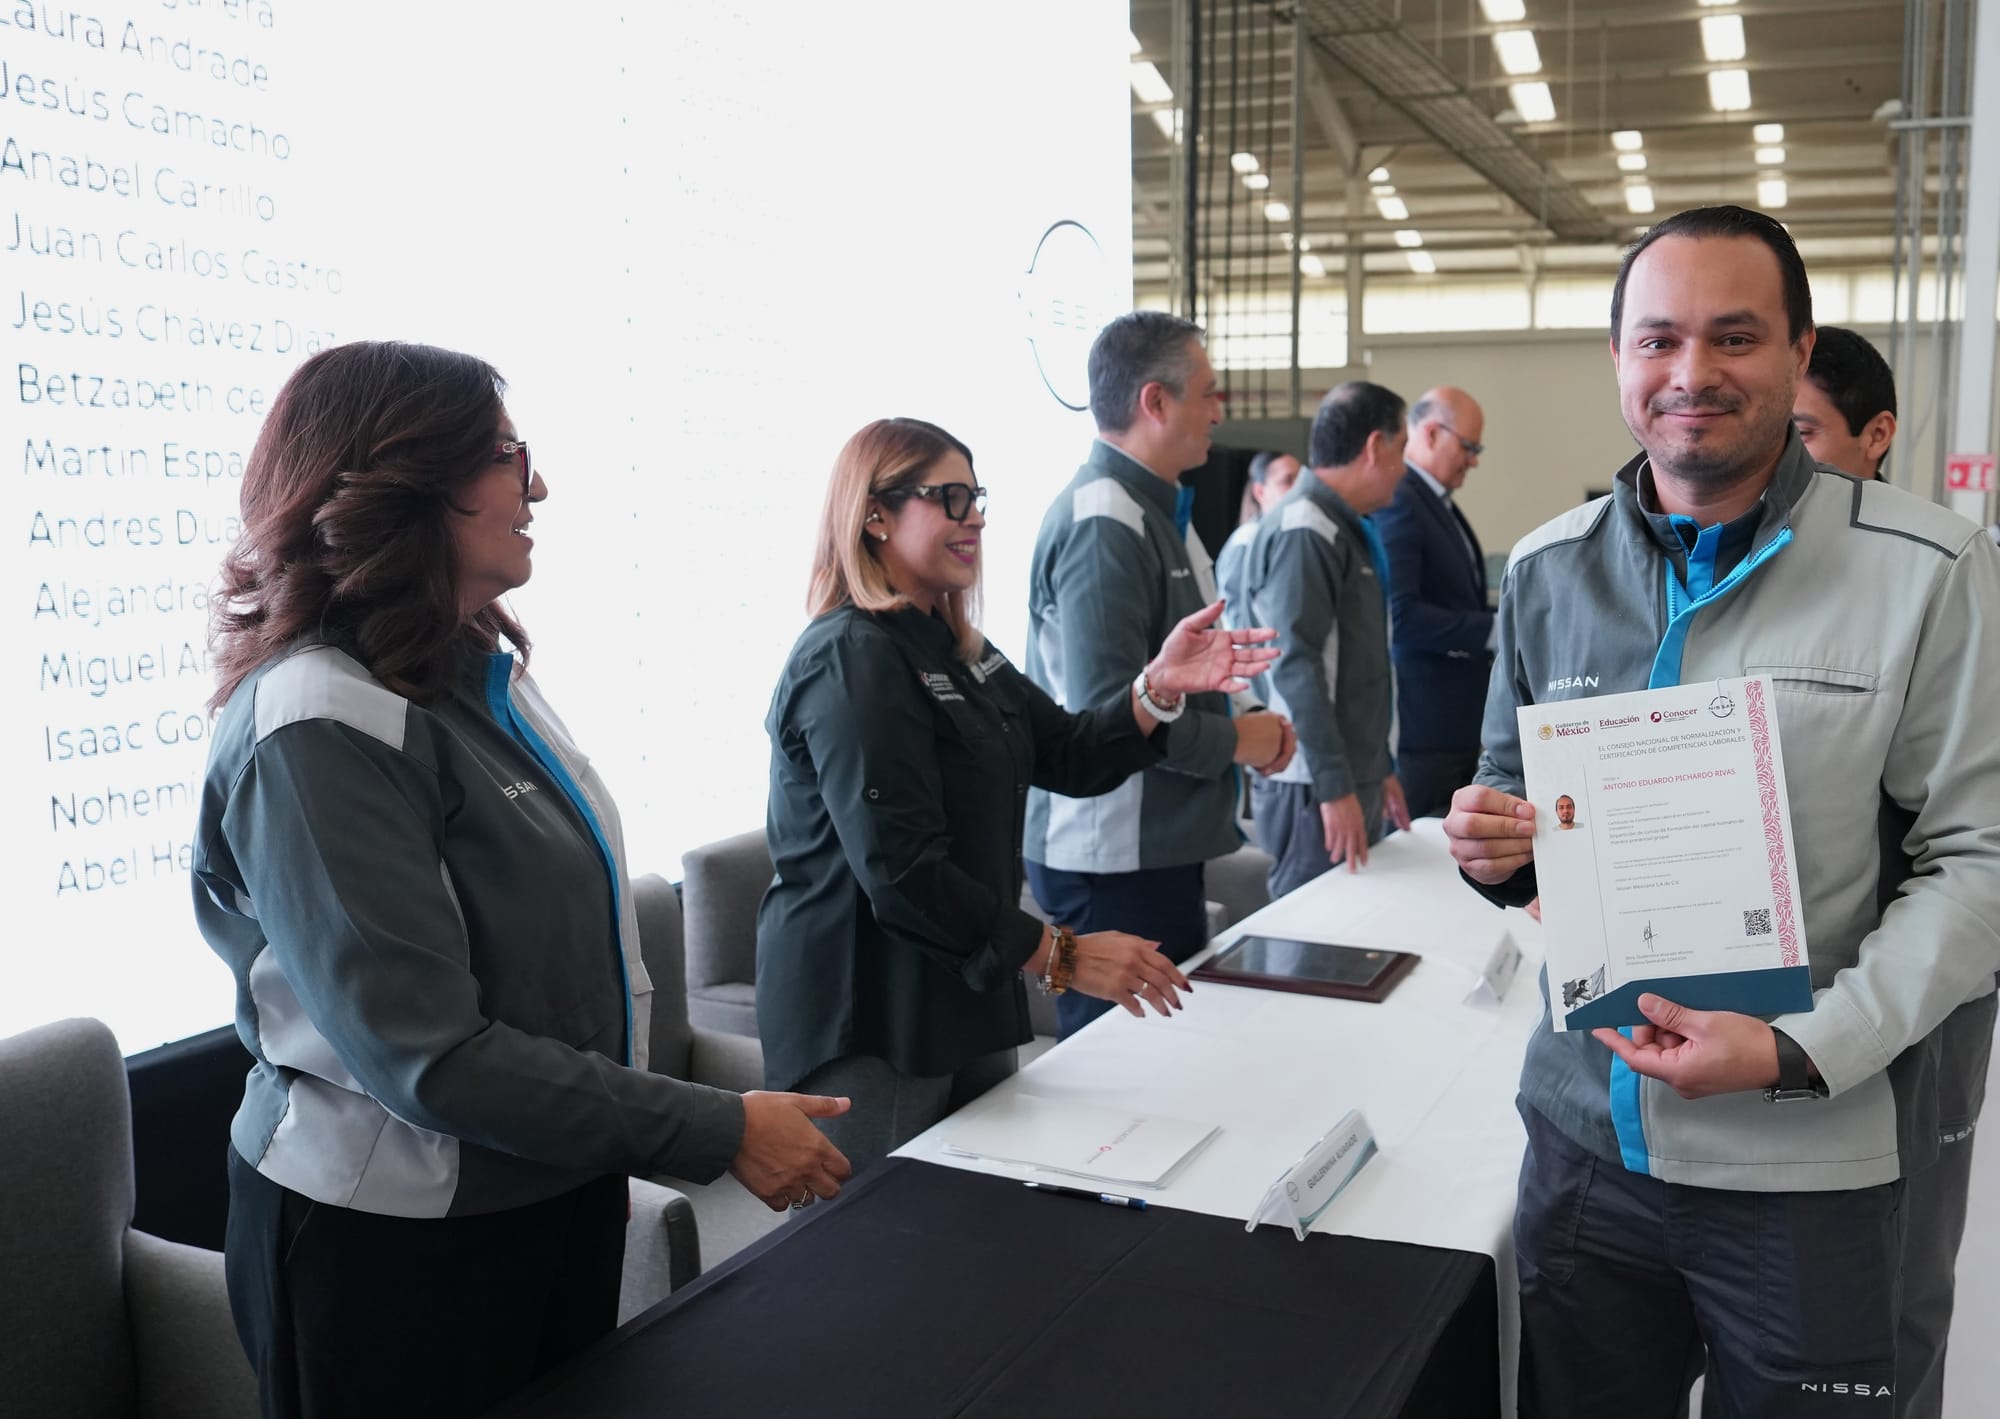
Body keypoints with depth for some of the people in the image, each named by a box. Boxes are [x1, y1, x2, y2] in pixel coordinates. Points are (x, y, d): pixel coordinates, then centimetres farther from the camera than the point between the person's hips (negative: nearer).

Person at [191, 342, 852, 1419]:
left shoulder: (478, 670, 4)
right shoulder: (319, 731, -23)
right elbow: (431, 1055, -26)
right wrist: (719, 1132, -23)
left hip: (559, 1193, 8)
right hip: (395, 1245, -8)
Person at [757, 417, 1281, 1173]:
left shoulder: (957, 651, 13)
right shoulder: (852, 663, -18)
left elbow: (1069, 758, 8)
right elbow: (901, 871, -24)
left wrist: (1161, 686, -9)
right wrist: (1061, 956, -21)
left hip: (964, 997, 9)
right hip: (870, 1029, -9)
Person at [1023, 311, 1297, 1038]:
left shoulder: (1155, 509, 14)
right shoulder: (1104, 524, -19)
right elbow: (1108, 711, -26)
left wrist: (1244, 725, 5)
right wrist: (1235, 740, -12)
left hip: (1159, 845, 10)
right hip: (1114, 859, -10)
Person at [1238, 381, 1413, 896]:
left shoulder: (1345, 529, 17)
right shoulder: (1302, 531, -14)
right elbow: (1296, 667, -21)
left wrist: (1380, 770, 24)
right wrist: (1335, 788, -22)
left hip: (1353, 779, 9)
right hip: (1317, 788, -9)